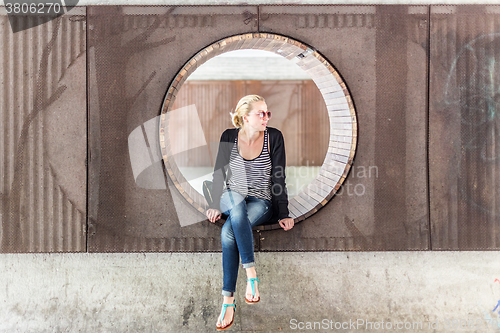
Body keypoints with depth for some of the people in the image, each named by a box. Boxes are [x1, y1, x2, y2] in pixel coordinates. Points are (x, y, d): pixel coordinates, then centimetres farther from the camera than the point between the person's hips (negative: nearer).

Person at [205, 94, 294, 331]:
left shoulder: (274, 137, -2)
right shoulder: (229, 137, 2)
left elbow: (279, 179, -3)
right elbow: (219, 174, 7)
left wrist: (283, 214, -8)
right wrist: (215, 205, -5)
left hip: (262, 203, -2)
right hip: (232, 200, 2)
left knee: (228, 232, -33)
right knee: (235, 199, -38)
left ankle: (228, 300, -28)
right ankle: (251, 273, -39)